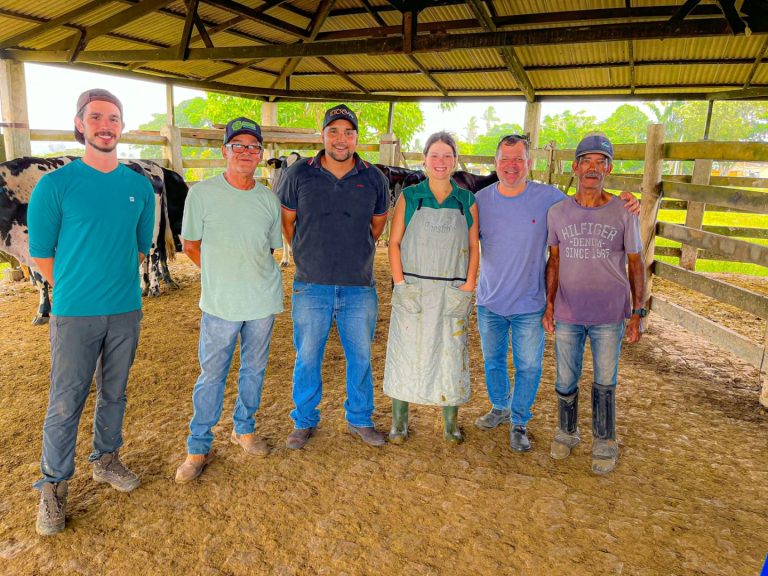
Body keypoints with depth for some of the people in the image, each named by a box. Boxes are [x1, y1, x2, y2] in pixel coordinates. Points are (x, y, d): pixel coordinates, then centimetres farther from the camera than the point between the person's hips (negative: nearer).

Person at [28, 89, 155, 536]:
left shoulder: (140, 187, 3)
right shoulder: (55, 185, -7)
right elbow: (41, 253, -2)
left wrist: (117, 282, 9)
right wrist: (75, 291, 3)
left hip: (127, 311, 3)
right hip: (75, 314, -3)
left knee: (114, 393, 16)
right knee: (66, 403, 4)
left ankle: (107, 460, 35)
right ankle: (54, 486, 21)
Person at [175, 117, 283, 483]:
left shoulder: (268, 200, 2)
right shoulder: (201, 194, -6)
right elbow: (191, 247, 2)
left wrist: (250, 276, 6)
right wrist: (222, 277, 2)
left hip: (263, 300, 3)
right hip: (220, 302, -3)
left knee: (254, 369, 15)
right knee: (212, 375, 3)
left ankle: (244, 429, 36)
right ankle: (198, 448, 19)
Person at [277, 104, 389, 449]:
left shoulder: (373, 178, 1)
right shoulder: (299, 174, -2)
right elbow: (285, 221, 8)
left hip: (359, 287, 1)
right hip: (311, 287, -1)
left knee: (360, 357, 12)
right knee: (307, 358, 9)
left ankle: (359, 420, 31)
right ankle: (304, 421, 29)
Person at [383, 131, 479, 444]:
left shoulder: (467, 201, 4)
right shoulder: (409, 197, 1)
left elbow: (473, 247, 5)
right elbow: (394, 242, 0)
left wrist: (469, 285, -5)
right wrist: (400, 282, -9)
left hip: (453, 293, 1)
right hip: (412, 290, -1)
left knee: (451, 353, 8)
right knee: (406, 350, 5)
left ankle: (451, 421, 24)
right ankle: (399, 420, 20)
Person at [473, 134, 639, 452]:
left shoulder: (549, 197, -10)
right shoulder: (481, 199, -5)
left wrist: (625, 206, -16)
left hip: (529, 305, -2)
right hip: (489, 302, 2)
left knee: (528, 367, 8)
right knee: (493, 360, 19)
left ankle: (519, 422, 30)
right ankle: (500, 408, 43)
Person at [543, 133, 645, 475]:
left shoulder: (624, 214, -4)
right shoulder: (557, 213, 1)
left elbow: (636, 264, 2)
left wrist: (638, 313, -1)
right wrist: (549, 304, 5)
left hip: (609, 317, -1)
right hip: (567, 315, 1)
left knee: (605, 384, 11)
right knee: (566, 382, 11)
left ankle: (604, 443, 29)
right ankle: (566, 433, 33)